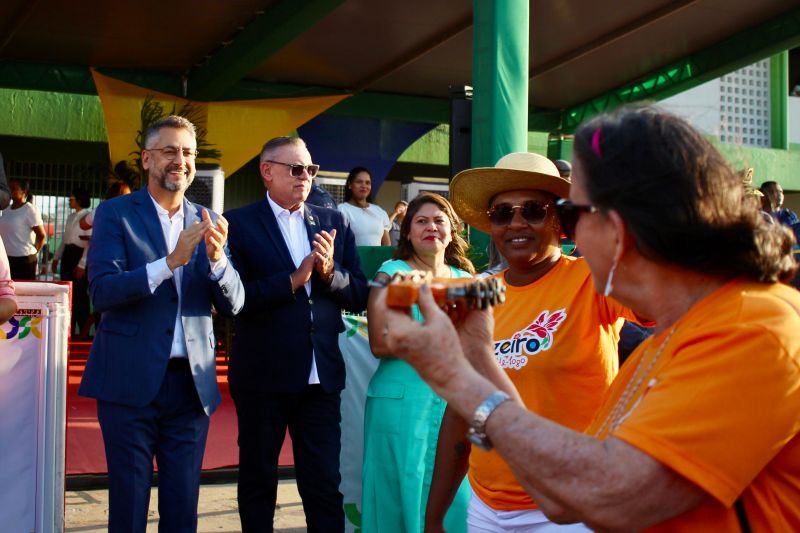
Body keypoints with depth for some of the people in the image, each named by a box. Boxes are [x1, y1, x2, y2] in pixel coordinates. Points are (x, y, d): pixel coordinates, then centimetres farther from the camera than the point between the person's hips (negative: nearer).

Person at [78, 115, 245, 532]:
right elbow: (101, 291, -14)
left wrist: (217, 257, -19)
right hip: (131, 381, -3)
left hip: (192, 383, 3)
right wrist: (170, 261, -25)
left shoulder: (207, 223, 9)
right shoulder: (116, 213, -1)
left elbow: (233, 303, 2)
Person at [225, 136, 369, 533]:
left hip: (321, 376, 3)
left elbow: (359, 296, 5)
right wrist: (294, 279, -19)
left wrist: (330, 272, -13)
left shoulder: (335, 223, 8)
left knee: (325, 485, 4)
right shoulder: (239, 224, -4)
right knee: (257, 482, 14)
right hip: (263, 376, -2)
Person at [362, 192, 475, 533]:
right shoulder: (392, 274, -1)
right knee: (403, 496, 3)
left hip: (455, 401, 4)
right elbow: (379, 344, -10)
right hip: (401, 402, -3)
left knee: (454, 501, 4)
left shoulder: (465, 280, 11)